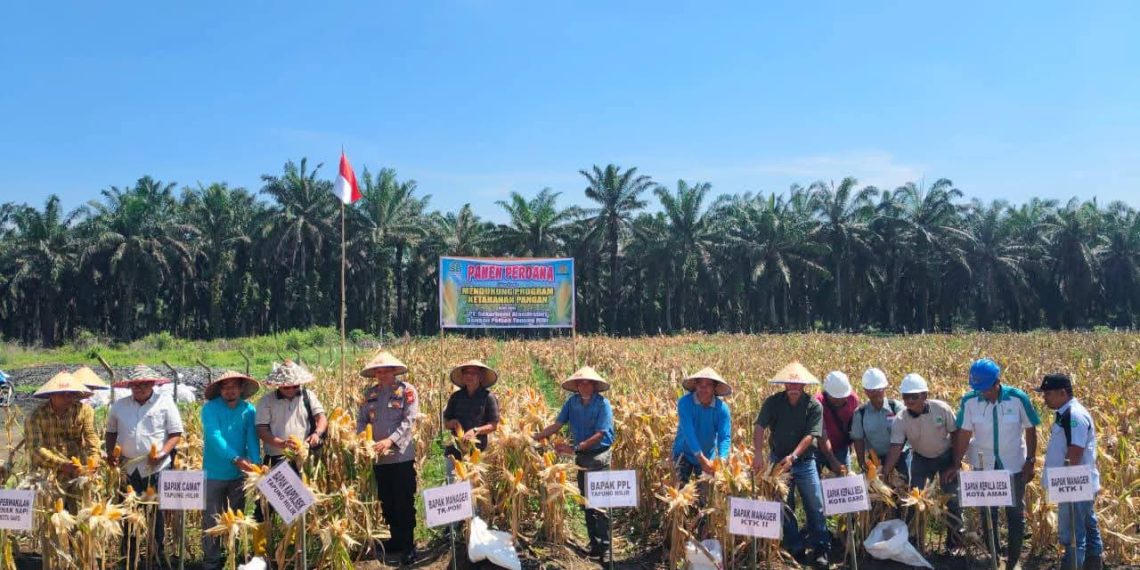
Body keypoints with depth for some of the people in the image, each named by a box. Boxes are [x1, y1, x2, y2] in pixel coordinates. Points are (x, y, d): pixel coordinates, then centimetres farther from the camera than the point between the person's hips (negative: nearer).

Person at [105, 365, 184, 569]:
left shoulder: (165, 403, -2)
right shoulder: (119, 405, 7)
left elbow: (176, 434, -3)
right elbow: (111, 432, 19)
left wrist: (162, 453, -17)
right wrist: (110, 453, 3)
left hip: (157, 468, -3)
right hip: (128, 468, 3)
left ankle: (156, 553, 20)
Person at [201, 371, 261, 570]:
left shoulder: (249, 410, -2)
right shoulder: (210, 408, -11)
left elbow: (252, 439, -9)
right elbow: (214, 437, -23)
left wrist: (255, 464, -25)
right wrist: (235, 459, -34)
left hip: (239, 474, 3)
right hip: (214, 473, -3)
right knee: (212, 521, 4)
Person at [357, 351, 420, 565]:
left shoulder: (407, 390, -5)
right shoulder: (370, 394, 10)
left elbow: (409, 421, -13)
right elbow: (362, 420, 9)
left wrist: (390, 440, -23)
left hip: (402, 456, -5)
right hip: (379, 457, 5)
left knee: (404, 503, -1)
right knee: (386, 501, 14)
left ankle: (408, 545, 8)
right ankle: (395, 539, 28)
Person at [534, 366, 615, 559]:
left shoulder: (602, 404, -16)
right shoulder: (572, 402, -2)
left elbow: (599, 435, -21)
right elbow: (557, 425, -2)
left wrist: (574, 448, -27)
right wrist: (536, 437, -14)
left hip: (599, 456, -6)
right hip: (582, 457, 6)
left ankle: (604, 542, 7)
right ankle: (594, 541, 25)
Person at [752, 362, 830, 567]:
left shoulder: (814, 406, -11)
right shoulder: (773, 402, -8)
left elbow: (810, 436, -18)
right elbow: (759, 428, -14)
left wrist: (793, 456, -30)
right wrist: (758, 453, -29)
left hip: (805, 462, -1)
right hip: (778, 461, 1)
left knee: (815, 506, 1)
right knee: (785, 507, 9)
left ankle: (821, 548, 13)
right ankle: (795, 549, 21)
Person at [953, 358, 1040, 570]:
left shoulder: (1018, 398, -16)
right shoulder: (969, 401, -13)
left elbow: (1030, 430, -4)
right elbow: (964, 434, -5)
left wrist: (1030, 462, -5)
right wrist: (956, 465, -4)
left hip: (1014, 465, -1)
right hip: (984, 466, 1)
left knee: (1015, 513, 11)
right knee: (987, 513, 11)